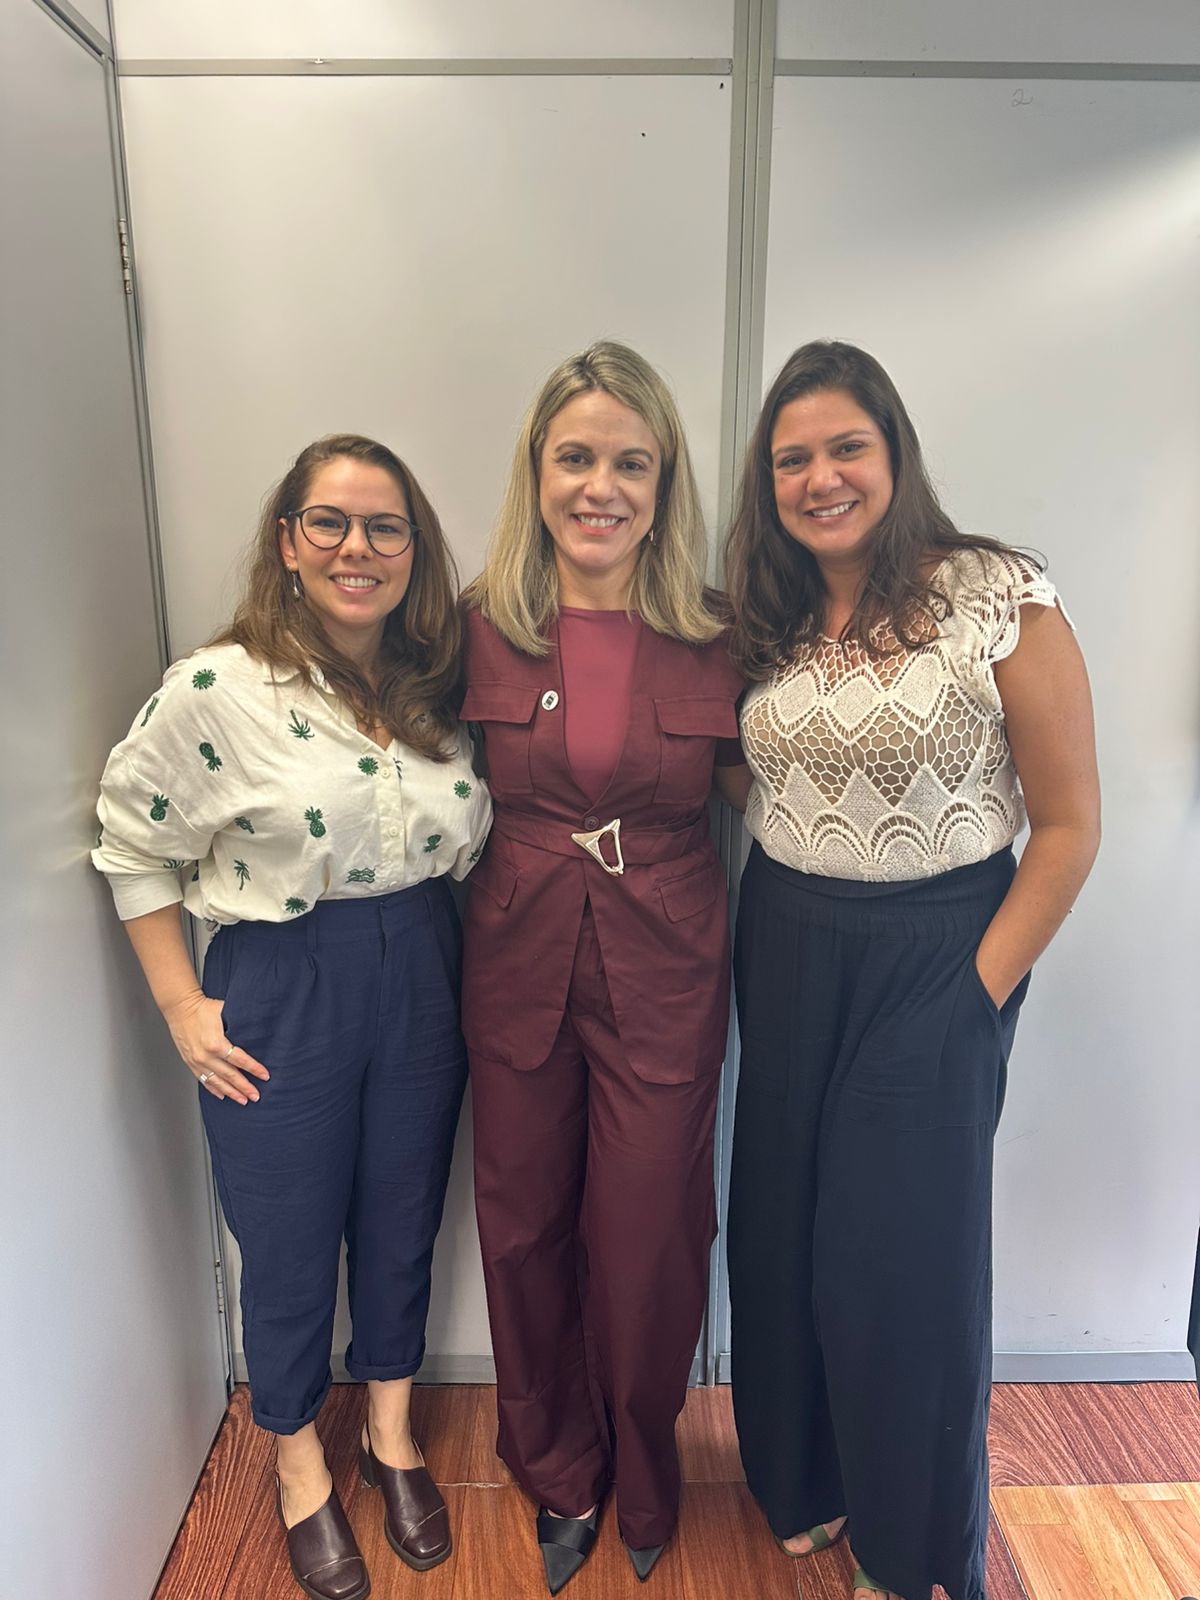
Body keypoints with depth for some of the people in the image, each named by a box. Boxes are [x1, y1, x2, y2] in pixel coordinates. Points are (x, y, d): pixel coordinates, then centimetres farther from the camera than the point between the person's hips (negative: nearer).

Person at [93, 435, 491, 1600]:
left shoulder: (438, 687, 0)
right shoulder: (218, 689, -14)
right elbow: (132, 847, -5)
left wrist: (451, 965, 4)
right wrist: (182, 1006, -5)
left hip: (422, 984, 4)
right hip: (281, 996, -3)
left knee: (403, 1224, 20)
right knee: (291, 1248, 15)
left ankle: (390, 1432, 47)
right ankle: (299, 1462, 45)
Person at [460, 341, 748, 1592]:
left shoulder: (713, 639, -6)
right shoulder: (483, 628, -4)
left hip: (663, 975, -1)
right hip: (518, 965, 2)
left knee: (648, 1238, 13)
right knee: (526, 1229, 16)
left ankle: (641, 1483, 45)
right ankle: (559, 1476, 46)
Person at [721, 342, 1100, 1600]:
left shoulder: (1002, 600, -12)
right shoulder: (766, 622, 4)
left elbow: (1069, 823, -9)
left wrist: (980, 988, -10)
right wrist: (765, 926, 1)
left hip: (935, 961, -4)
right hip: (785, 955, 5)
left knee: (901, 1254, 8)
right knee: (782, 1233, 16)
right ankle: (804, 1479, 45)